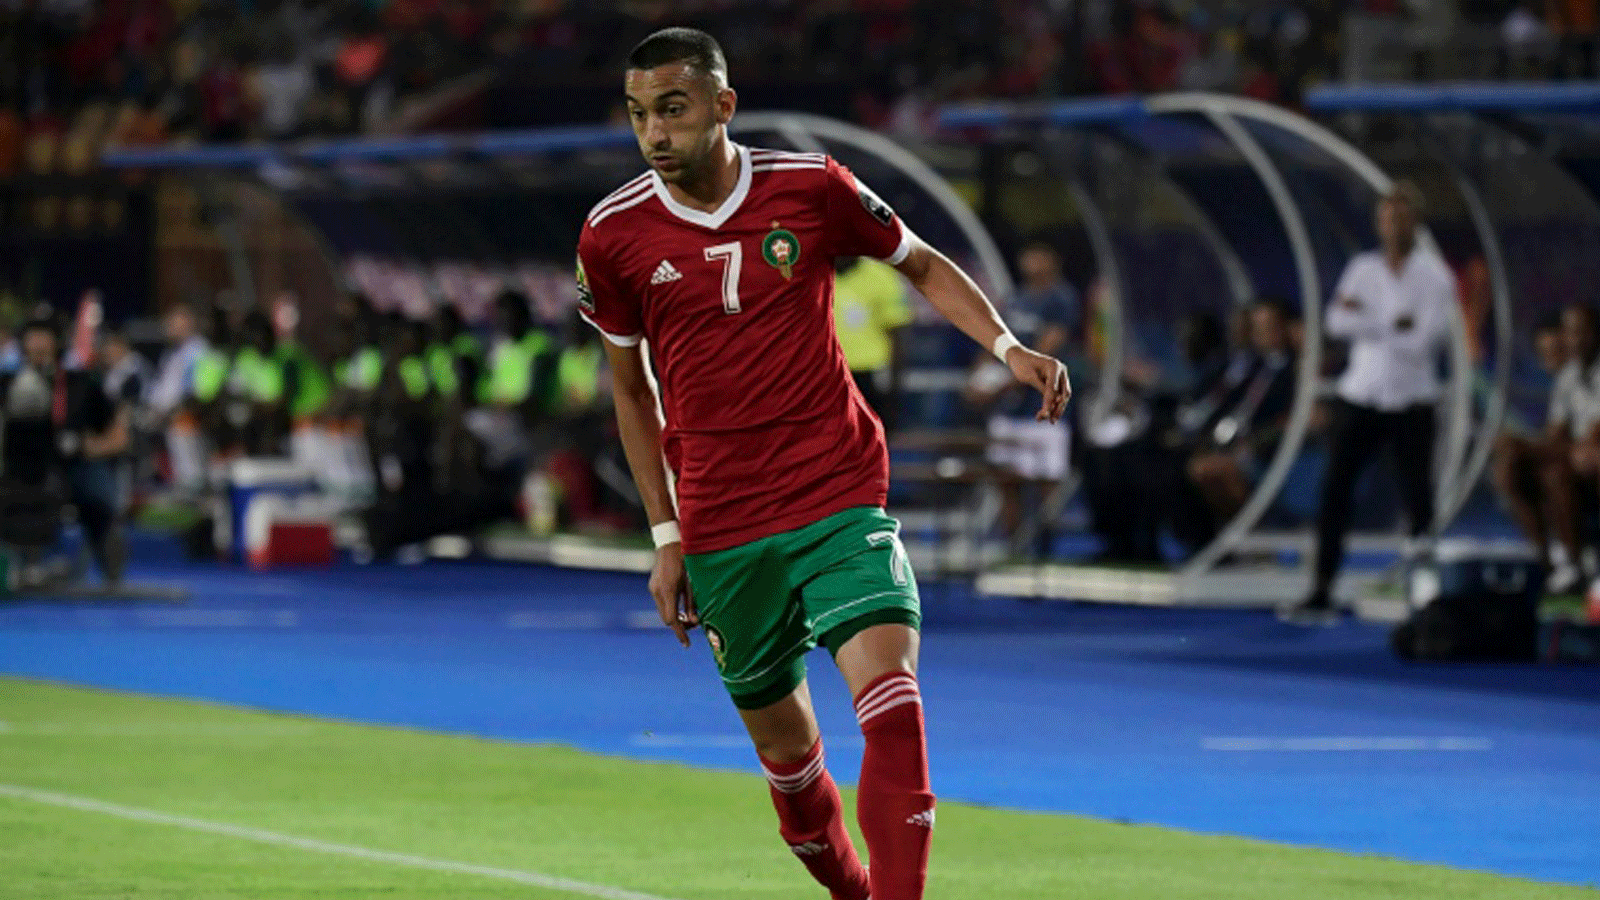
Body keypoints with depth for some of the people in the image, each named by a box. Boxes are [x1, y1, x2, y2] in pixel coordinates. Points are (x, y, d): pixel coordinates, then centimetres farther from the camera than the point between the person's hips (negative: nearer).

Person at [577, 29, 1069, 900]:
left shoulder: (810, 186, -4)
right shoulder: (614, 235, -1)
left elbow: (922, 265, 12)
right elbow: (631, 388, 11)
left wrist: (1008, 347, -4)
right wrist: (666, 538, 9)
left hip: (840, 500, -1)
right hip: (719, 529, 2)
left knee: (891, 701, -21)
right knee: (784, 747, 8)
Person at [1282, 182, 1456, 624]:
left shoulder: (1434, 275, -2)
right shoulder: (1363, 268, 8)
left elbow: (1424, 340, -13)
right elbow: (1336, 321, -7)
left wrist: (1366, 321, -10)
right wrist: (1394, 326, -17)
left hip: (1410, 404, -3)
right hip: (1360, 396, 3)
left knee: (1417, 496, -2)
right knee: (1334, 492, -5)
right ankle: (1321, 593, -3)